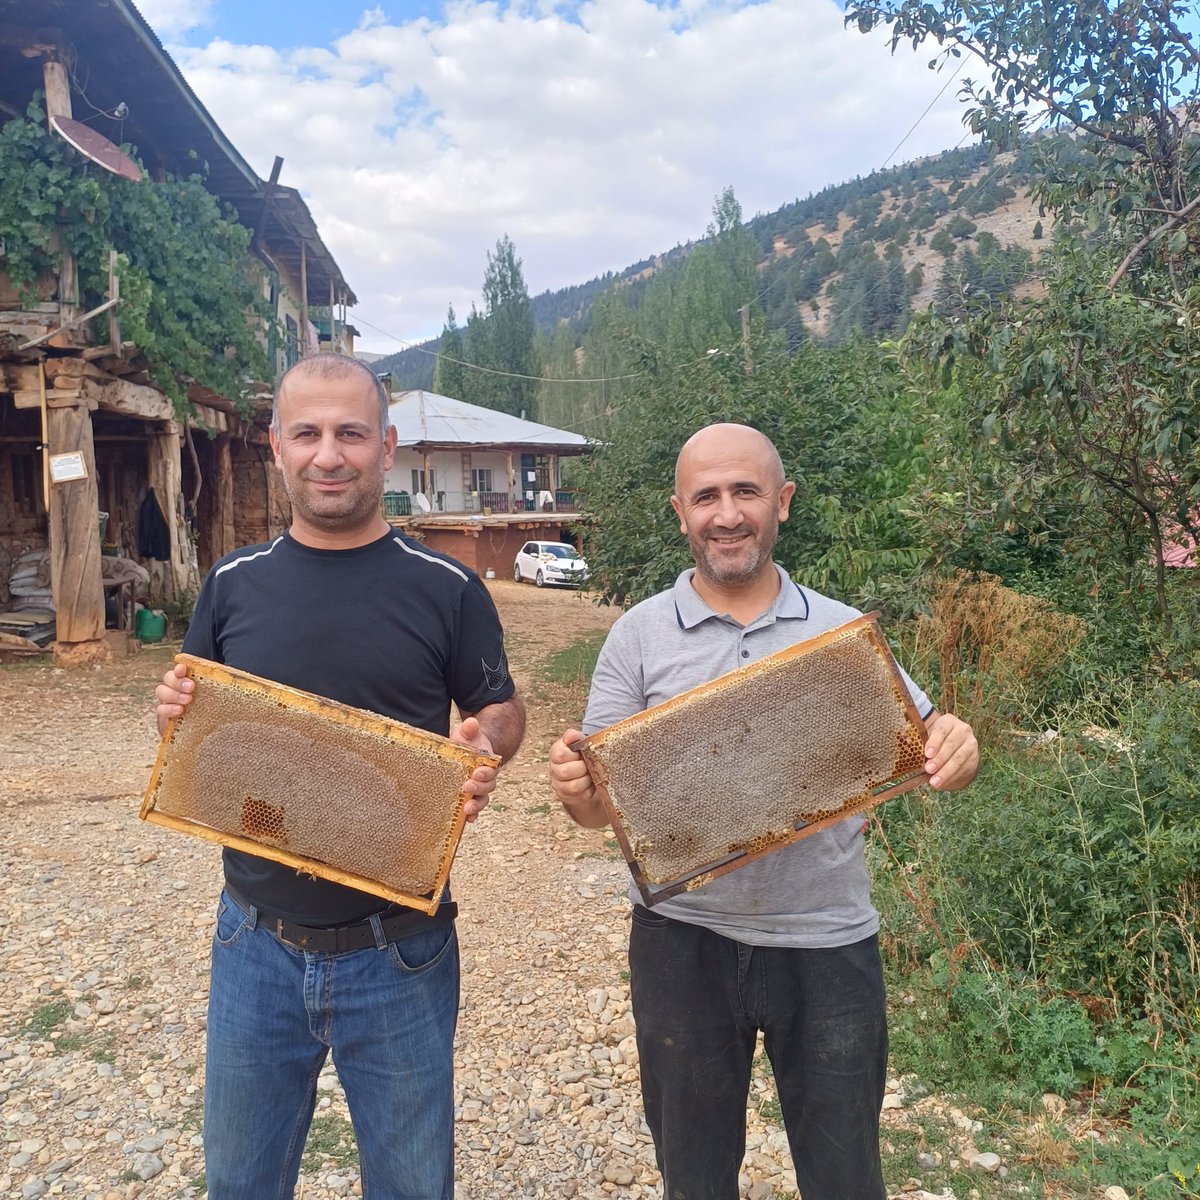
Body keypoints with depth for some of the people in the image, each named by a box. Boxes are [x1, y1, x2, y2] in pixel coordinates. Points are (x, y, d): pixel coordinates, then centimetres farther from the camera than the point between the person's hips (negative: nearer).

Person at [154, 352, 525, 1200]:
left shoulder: (447, 588, -8)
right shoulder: (234, 584, 0)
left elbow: (504, 711, 2)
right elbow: (187, 731, 9)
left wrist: (485, 749, -21)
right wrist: (175, 711, -13)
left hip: (399, 951, -2)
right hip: (257, 941, 3)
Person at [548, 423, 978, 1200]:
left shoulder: (843, 632, -1)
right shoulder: (639, 637, -4)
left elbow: (929, 747, 2)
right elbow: (603, 803, -4)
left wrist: (959, 751, -21)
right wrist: (576, 789, -27)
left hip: (828, 944, 1)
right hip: (684, 944, 0)